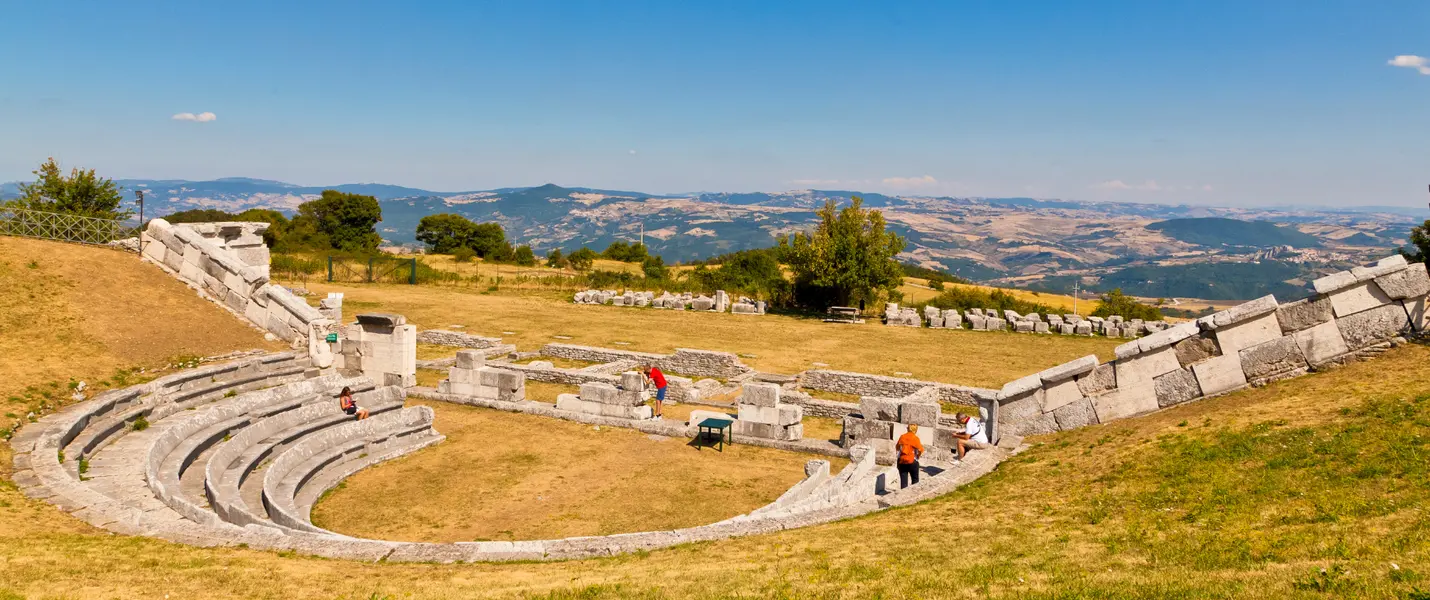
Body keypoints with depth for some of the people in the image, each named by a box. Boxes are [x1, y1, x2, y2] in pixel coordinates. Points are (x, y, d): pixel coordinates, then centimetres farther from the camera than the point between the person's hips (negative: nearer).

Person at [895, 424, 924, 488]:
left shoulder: (902, 437, 4)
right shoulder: (915, 438, -9)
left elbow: (897, 448, 16)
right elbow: (921, 450, -17)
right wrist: (918, 456, 1)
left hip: (901, 461, 3)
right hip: (912, 461, -3)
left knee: (903, 481, 6)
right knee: (915, 480, 14)